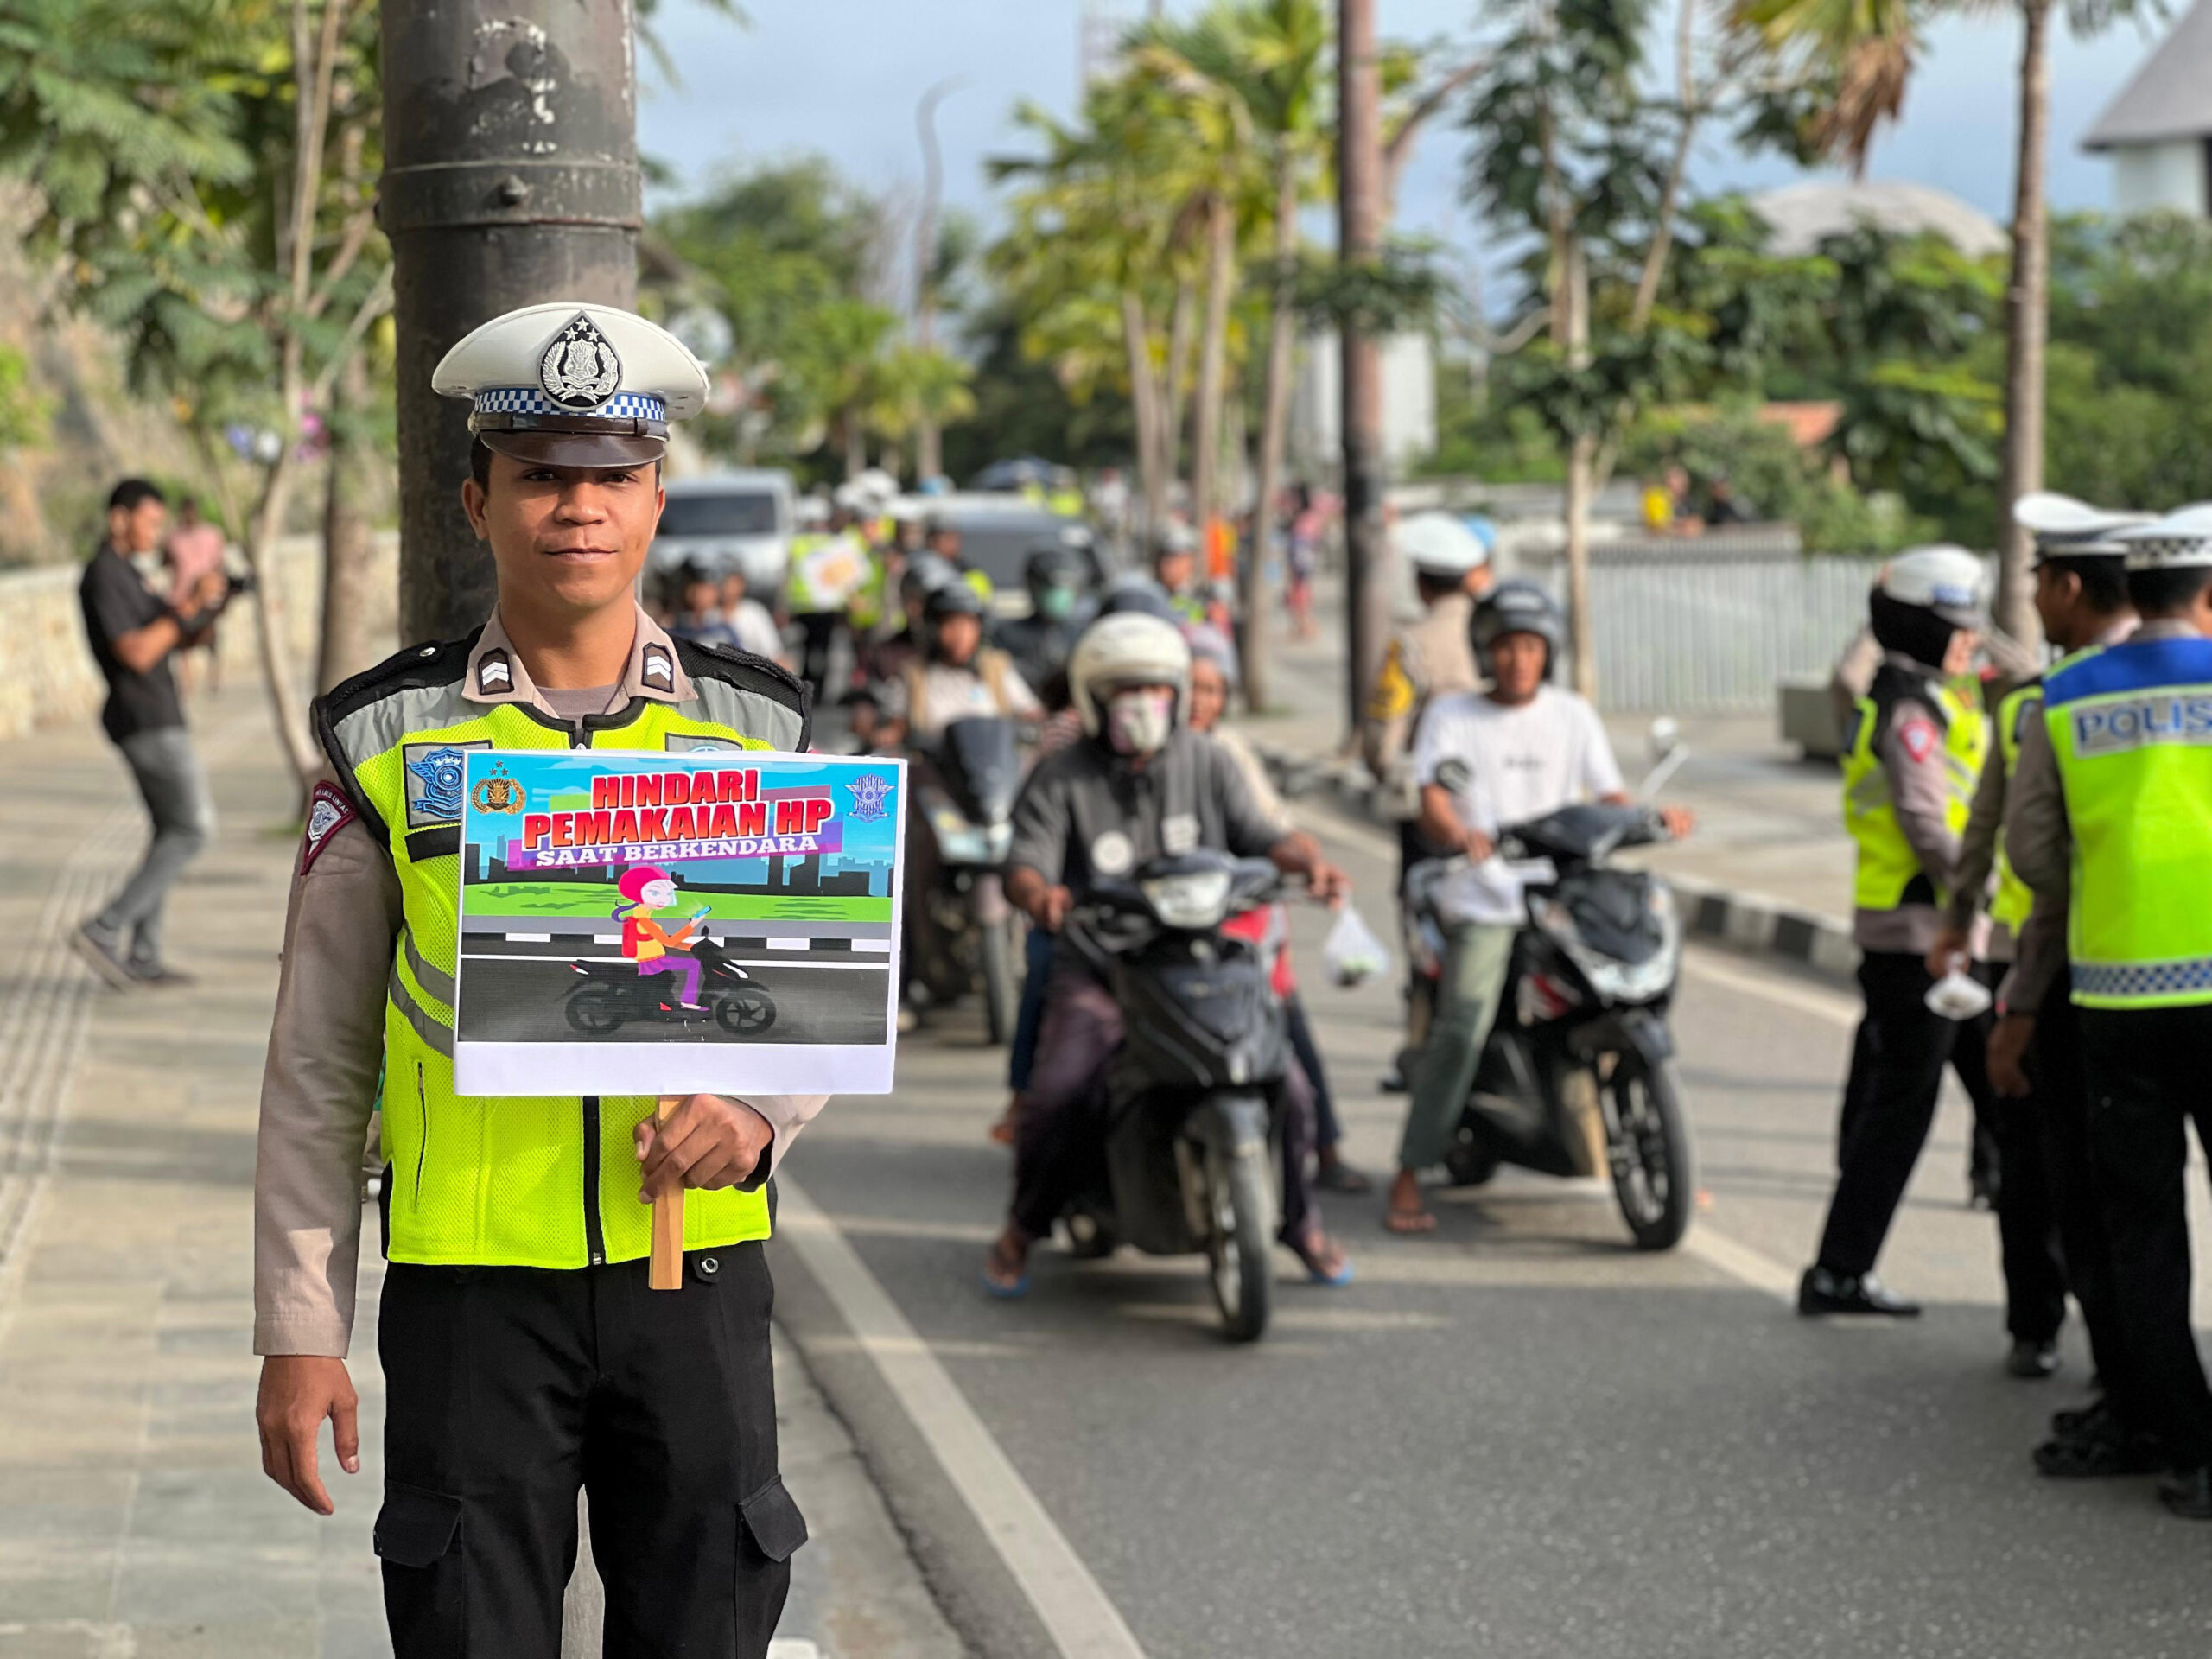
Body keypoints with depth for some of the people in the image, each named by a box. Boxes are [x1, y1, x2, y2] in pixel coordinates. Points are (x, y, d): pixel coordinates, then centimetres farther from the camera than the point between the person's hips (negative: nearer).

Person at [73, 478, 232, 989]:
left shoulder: (122, 575, 18)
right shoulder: (103, 578, -15)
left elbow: (183, 641, 18)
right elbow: (136, 655, -23)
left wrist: (213, 605, -1)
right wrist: (189, 606, -21)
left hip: (154, 719, 10)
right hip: (147, 721, -10)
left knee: (174, 833, 12)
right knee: (193, 830, -10)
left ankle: (141, 957, 11)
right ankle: (105, 929, -12)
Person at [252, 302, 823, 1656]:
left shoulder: (758, 730, 6)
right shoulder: (390, 742, 2)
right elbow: (317, 1062, 4)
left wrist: (756, 1113, -11)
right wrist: (300, 1333, -1)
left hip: (696, 1270, 1)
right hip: (472, 1285, -1)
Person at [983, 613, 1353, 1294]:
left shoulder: (1206, 763, 8)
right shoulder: (1060, 781, 0)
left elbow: (1257, 833, 2)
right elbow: (1026, 860, -12)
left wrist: (1309, 859, -21)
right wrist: (1039, 893, -37)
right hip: (1095, 976, -2)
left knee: (1282, 1084, -13)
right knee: (1059, 1098, -24)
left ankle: (1300, 1222, 12)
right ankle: (1020, 1231, 3)